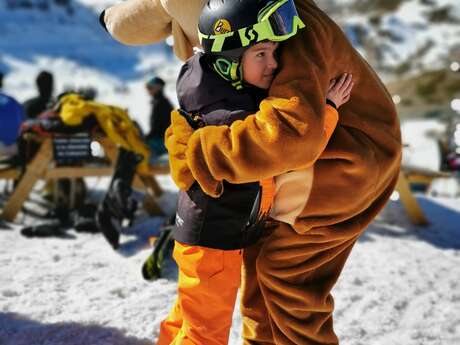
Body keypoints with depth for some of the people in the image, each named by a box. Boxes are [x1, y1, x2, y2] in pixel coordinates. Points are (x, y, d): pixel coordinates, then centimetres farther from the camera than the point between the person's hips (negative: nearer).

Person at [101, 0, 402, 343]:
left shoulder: (297, 32, -33)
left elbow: (293, 133, -46)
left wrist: (198, 153, -39)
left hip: (358, 157, -9)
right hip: (317, 149, 9)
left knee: (285, 267, -4)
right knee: (259, 253, 12)